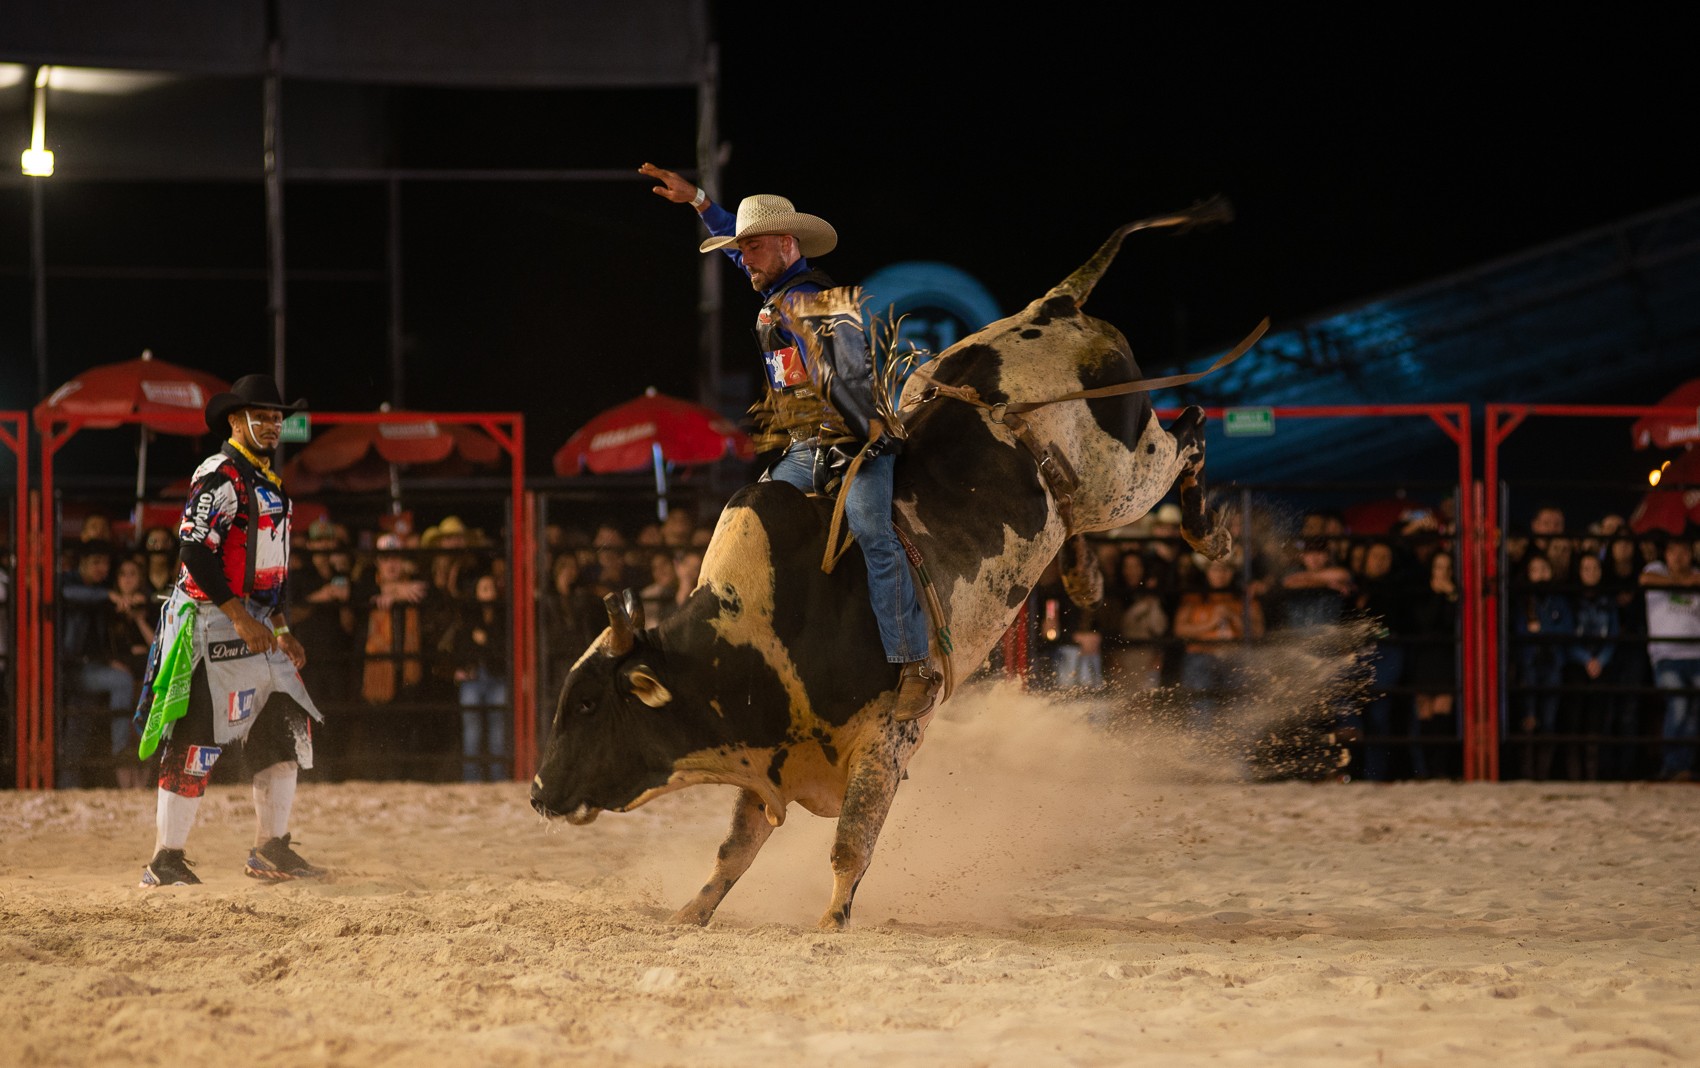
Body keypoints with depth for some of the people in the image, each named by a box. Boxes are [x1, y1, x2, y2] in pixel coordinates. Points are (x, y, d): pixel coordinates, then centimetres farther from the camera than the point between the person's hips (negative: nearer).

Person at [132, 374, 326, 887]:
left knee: (286, 726, 8)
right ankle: (165, 860, -5)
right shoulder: (219, 476, -11)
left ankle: (270, 850, 16)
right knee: (199, 738, -9)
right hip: (212, 621, -9)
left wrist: (281, 628, 16)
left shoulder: (270, 482, 19)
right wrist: (239, 617, -23)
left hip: (256, 625, 9)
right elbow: (196, 552, -20)